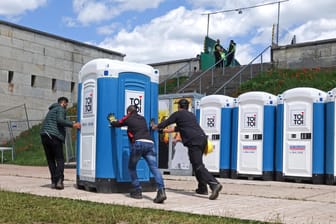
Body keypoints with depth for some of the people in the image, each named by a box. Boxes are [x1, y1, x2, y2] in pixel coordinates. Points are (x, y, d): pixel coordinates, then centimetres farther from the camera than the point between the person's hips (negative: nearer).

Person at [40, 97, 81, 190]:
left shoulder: (51, 110, 29)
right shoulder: (61, 109, 2)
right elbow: (60, 120, -16)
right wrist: (73, 125, -20)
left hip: (44, 135, 8)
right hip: (54, 136, -8)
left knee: (50, 160, 9)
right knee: (59, 159, -5)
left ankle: (54, 181, 3)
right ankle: (59, 180, -19)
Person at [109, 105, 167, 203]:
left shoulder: (128, 118, 17)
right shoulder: (142, 119, 30)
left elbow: (116, 124, 28)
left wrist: (112, 122, 53)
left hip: (138, 143, -4)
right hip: (150, 143, 4)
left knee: (131, 168, 16)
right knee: (154, 168, -9)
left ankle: (137, 191, 10)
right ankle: (161, 190, -27)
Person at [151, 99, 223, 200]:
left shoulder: (178, 114, 9)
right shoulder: (191, 115, 30)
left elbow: (166, 122, 18)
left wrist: (156, 126, 38)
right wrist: (164, 130, 49)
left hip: (194, 141, -8)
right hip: (203, 138, 8)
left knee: (198, 165, -13)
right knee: (196, 164, 20)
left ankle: (214, 184, -29)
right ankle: (202, 188, 18)